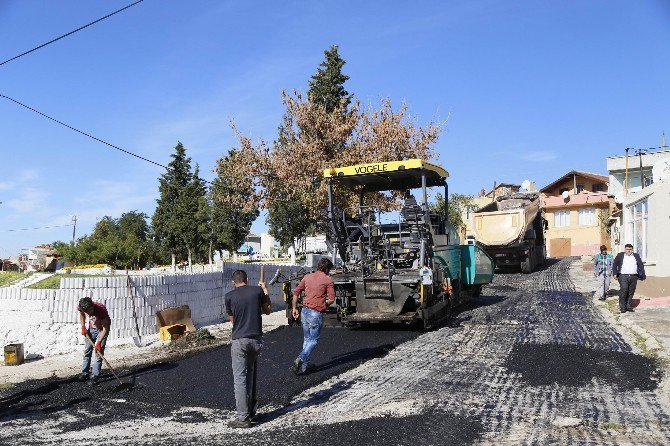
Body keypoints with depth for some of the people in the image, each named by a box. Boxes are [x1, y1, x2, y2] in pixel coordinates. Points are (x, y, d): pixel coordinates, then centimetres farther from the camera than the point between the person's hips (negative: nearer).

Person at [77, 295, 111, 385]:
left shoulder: (101, 310, -37)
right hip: (91, 328, 5)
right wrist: (83, 327, -3)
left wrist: (99, 342, -31)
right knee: (87, 351, 7)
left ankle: (95, 376, -4)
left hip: (102, 329, -5)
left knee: (99, 353, -9)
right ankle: (85, 373, 20)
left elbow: (105, 328, -28)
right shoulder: (82, 307, -24)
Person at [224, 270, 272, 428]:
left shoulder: (229, 296, -2)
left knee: (240, 379, 0)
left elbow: (232, 319, 12)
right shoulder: (258, 290, 1)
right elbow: (268, 310, 14)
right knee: (251, 376, 20)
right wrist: (265, 292, 23)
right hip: (256, 340, 3)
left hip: (239, 341, -3)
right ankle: (251, 411, 27)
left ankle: (243, 418, -1)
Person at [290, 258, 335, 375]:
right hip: (316, 313, -6)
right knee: (313, 340, 3)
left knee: (307, 339, 17)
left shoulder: (307, 277, 10)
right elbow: (331, 299, -10)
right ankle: (300, 360, -13)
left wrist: (295, 308, 17)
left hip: (305, 311, 6)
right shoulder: (327, 280, -5)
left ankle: (305, 365, 22)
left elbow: (296, 292, 10)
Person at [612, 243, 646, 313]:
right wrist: (615, 274, 0)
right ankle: (622, 306, -11)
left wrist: (642, 275, 5)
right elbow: (614, 265, 9)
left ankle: (628, 306, 13)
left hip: (633, 277, 3)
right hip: (623, 276, -3)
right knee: (624, 290, -16)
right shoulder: (620, 255, 9)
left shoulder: (636, 256, 16)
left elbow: (641, 266, 14)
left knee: (631, 292, 4)